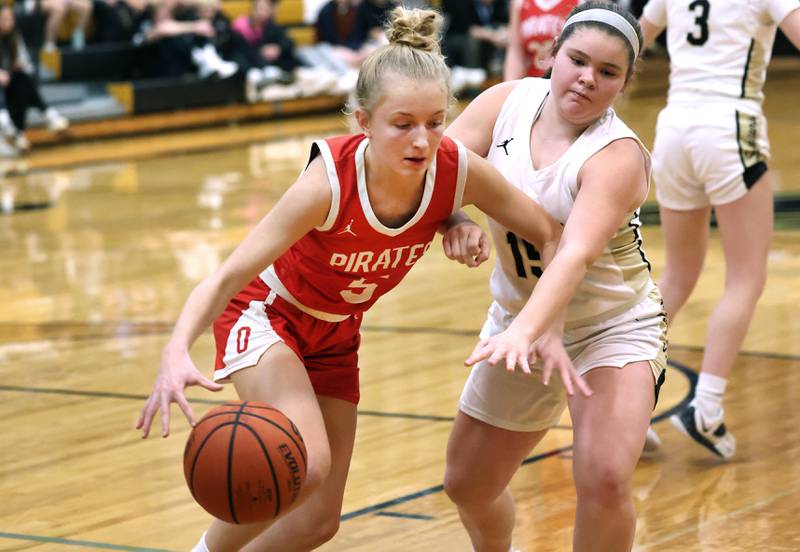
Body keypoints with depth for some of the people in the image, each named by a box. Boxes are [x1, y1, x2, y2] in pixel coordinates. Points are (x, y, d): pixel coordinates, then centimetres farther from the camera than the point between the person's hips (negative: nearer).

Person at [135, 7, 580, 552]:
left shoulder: (457, 170, -25)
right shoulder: (331, 180, -35)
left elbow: (551, 234, -9)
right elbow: (227, 277, -36)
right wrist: (177, 352, -53)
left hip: (336, 335, 5)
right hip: (266, 312, -5)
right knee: (306, 465, -30)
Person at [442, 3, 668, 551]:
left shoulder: (617, 155, -24)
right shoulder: (509, 101, -9)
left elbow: (576, 256, -38)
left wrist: (524, 331, -53)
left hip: (615, 327, -5)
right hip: (521, 319, 5)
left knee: (604, 479, -28)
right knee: (468, 485, 15)